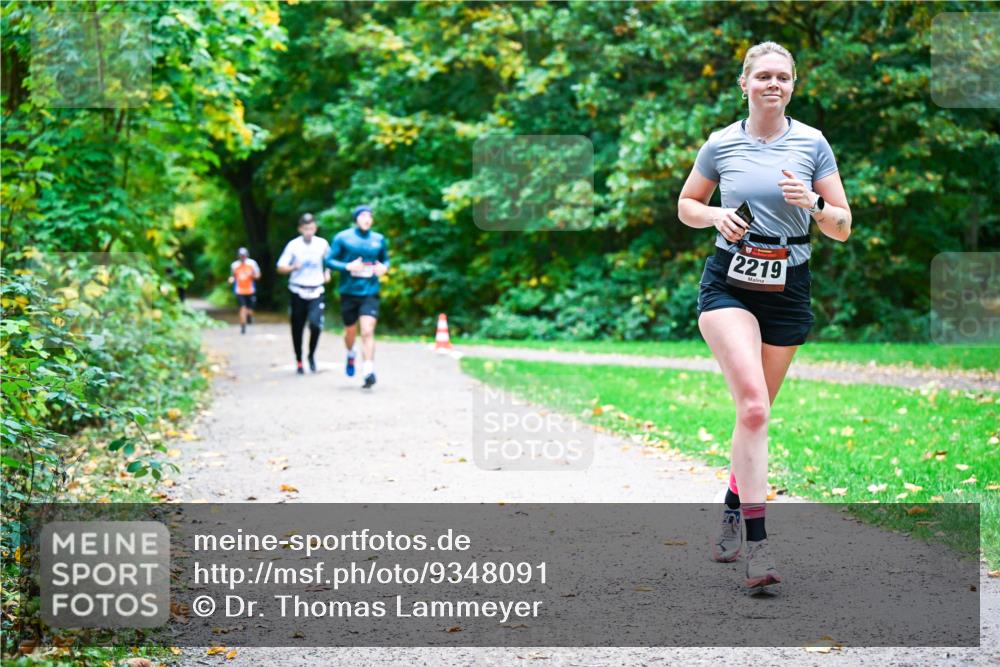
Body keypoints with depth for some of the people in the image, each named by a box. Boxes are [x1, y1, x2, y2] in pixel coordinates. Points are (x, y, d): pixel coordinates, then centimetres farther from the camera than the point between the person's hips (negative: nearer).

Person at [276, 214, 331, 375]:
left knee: (316, 324, -17)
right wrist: (293, 267, -21)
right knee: (297, 328, 4)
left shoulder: (322, 244, 1)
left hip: (316, 291, 0)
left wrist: (327, 273, 7)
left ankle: (312, 355, 7)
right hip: (298, 292, 0)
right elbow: (281, 267, -3)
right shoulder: (294, 245, -4)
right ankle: (299, 362, 19)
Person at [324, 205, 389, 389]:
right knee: (350, 331, 14)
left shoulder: (379, 239, 6)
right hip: (349, 292, 0)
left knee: (368, 332, -14)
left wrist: (384, 267, -4)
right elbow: (329, 260, -2)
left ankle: (368, 371, -15)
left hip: (370, 293, 0)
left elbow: (386, 259, 19)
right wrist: (347, 266, -18)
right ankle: (350, 354, 47)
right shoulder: (343, 237, -2)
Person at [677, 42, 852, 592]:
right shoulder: (720, 144, 2)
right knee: (753, 404, -20)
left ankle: (733, 512, 34)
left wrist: (812, 202, -15)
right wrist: (717, 216, -6)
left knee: (756, 410, 9)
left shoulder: (812, 144, 3)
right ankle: (757, 544, -22)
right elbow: (686, 206, 15)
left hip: (787, 288, 2)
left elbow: (842, 228, 5)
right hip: (728, 284, -2)